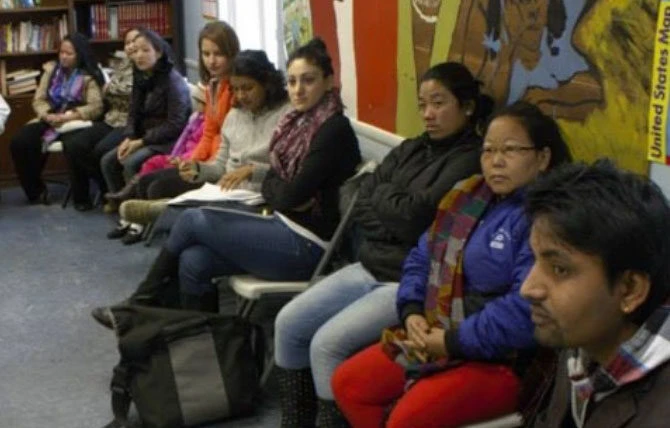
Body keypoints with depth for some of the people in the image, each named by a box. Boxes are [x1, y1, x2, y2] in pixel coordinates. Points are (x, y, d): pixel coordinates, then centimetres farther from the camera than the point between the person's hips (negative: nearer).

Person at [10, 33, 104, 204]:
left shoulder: (90, 77, -2)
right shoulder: (51, 69, 13)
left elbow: (96, 107, -13)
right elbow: (38, 100, 9)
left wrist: (68, 117, -24)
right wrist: (48, 115, -13)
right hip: (48, 121, 5)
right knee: (19, 142, -19)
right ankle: (36, 190, 0)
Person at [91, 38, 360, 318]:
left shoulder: (334, 129, -14)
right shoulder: (297, 121, 11)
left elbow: (292, 196, -17)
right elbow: (270, 184, 9)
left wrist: (274, 190, 3)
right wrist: (282, 195, -12)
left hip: (306, 245, -7)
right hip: (285, 227, 7)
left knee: (193, 220, -7)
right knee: (193, 262, -11)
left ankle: (142, 305, 11)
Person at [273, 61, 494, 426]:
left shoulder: (471, 160, -11)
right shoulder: (410, 149, 14)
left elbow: (417, 216, -20)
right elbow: (360, 210, 7)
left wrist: (382, 195, -1)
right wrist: (400, 227, -10)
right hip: (369, 268, 8)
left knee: (327, 344, -21)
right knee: (288, 324, 1)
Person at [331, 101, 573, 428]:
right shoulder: (469, 196, 11)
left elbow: (527, 308, -28)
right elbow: (421, 258, 15)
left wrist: (454, 341, -21)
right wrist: (412, 312, -3)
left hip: (503, 359, -9)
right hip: (436, 338, 9)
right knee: (347, 384, 4)